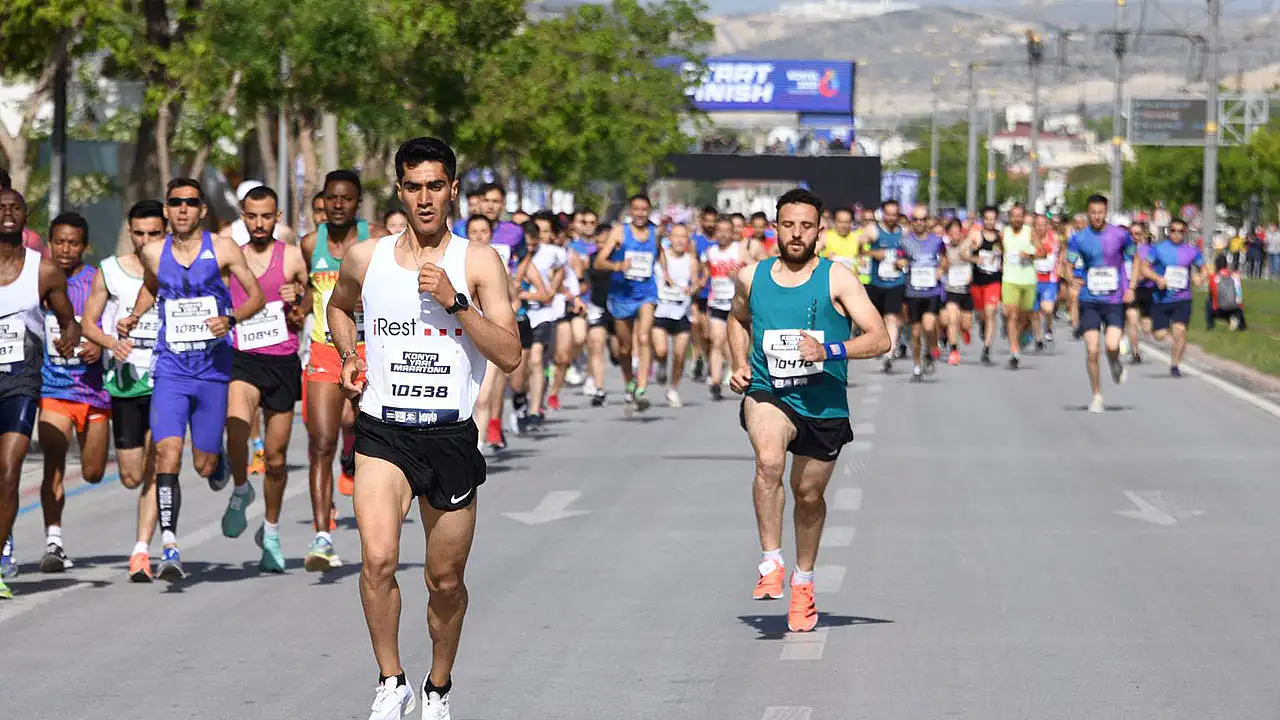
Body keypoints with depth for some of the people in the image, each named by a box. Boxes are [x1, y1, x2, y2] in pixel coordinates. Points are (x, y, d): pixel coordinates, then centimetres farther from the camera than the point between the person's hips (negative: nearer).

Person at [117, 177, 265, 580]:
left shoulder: (222, 250, -3)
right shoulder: (154, 254, 5)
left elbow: (257, 296, 1)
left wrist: (231, 319, -16)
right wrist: (133, 317, 10)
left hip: (213, 368, -1)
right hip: (170, 369, 1)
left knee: (204, 464, 5)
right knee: (167, 455, -15)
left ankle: (219, 459, 44)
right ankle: (169, 549, -17)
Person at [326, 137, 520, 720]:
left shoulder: (479, 263, -2)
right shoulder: (365, 259, 5)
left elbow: (510, 356, -9)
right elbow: (339, 306, 28)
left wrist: (453, 301, -18)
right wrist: (348, 358, 11)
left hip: (451, 436, 0)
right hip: (383, 432, 0)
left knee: (446, 580, 9)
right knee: (378, 560, -22)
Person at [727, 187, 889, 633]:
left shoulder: (837, 279, -7)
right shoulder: (751, 277, 3)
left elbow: (880, 339, -12)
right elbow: (739, 319, 26)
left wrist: (828, 351, -26)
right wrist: (740, 365, 9)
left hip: (823, 403, 0)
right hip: (768, 394, 0)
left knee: (809, 494, 13)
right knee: (769, 462, -30)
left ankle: (804, 582, 36)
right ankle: (770, 564, -23)